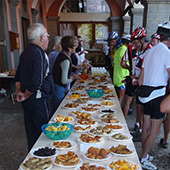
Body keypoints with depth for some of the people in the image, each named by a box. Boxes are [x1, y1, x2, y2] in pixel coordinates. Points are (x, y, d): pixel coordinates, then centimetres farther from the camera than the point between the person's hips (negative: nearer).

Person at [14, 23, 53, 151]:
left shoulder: (25, 53, 9)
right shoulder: (39, 54, -20)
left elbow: (18, 77, 16)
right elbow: (36, 82, -26)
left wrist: (19, 91, 11)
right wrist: (25, 96, -12)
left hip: (27, 101, 9)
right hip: (38, 100, -9)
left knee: (31, 132, 20)